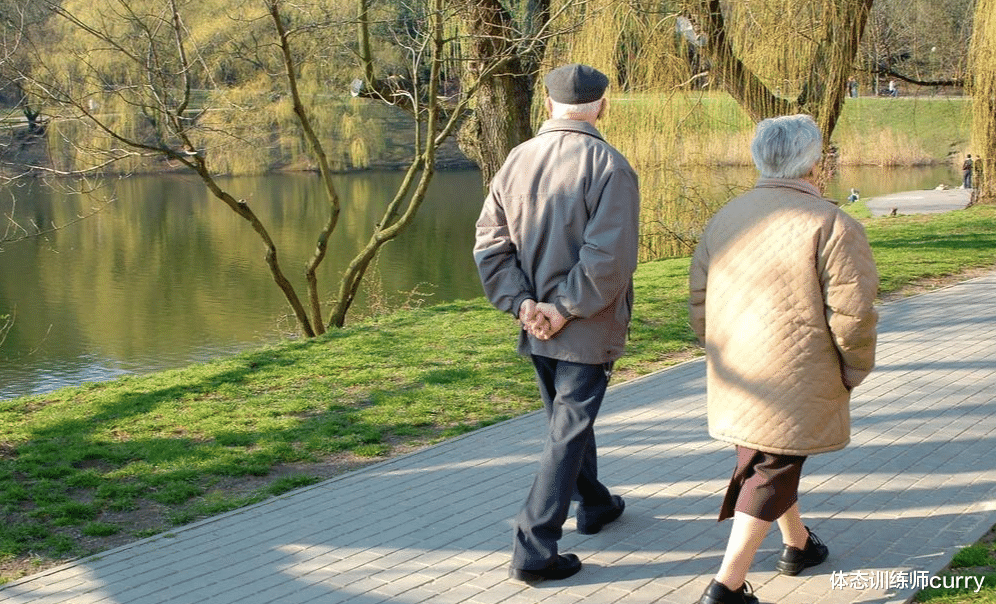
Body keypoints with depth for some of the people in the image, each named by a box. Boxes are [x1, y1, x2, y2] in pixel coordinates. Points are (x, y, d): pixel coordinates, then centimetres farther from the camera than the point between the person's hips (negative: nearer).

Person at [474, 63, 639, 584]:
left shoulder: (517, 160, 1)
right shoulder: (608, 165, -15)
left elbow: (490, 243, -2)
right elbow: (608, 256, -23)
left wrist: (522, 303, -5)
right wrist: (565, 309, -15)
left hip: (538, 325, 6)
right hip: (587, 329, -6)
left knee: (569, 417, 24)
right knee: (567, 433, 1)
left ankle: (594, 505, 44)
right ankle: (533, 550, 0)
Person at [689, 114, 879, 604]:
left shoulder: (725, 217, 7)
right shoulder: (832, 225, -13)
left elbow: (699, 301, 11)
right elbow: (852, 315, -17)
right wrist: (855, 370, 0)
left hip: (736, 377, 7)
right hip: (796, 382, -6)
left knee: (763, 458, 24)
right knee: (771, 471, 2)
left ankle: (798, 545, 44)